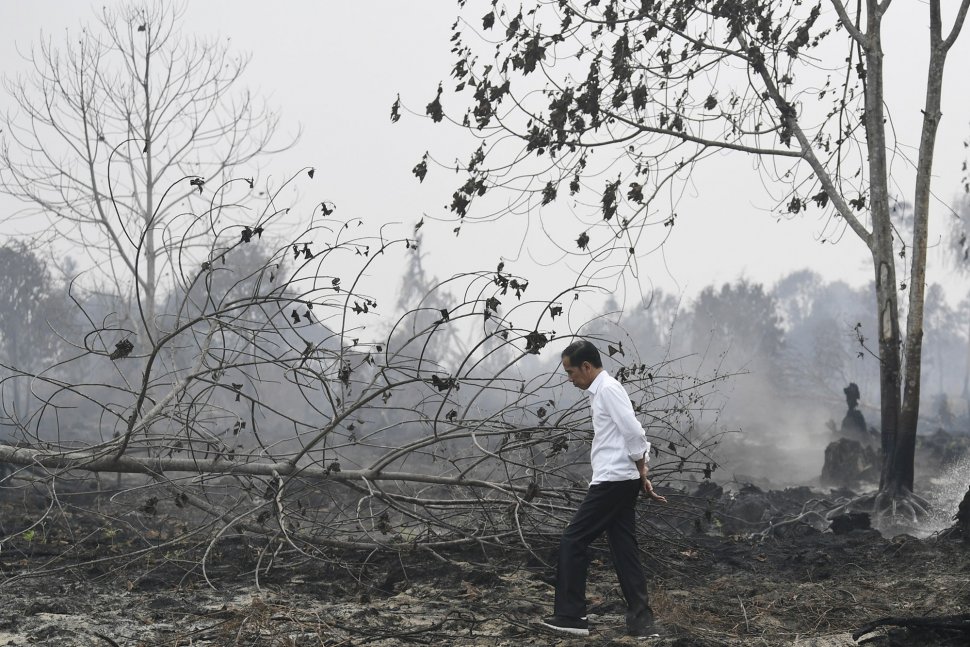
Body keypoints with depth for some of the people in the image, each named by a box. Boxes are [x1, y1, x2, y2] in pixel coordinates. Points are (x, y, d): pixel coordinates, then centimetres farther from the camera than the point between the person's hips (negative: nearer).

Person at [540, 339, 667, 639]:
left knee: (573, 541, -4)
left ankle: (570, 615, -1)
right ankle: (641, 620, 5)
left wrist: (642, 474, -8)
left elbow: (634, 434, -17)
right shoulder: (603, 391, 19)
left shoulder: (608, 389, -11)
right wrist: (642, 478, 13)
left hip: (613, 481, -10)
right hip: (620, 483, 10)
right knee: (624, 549, 7)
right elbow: (634, 437, 19)